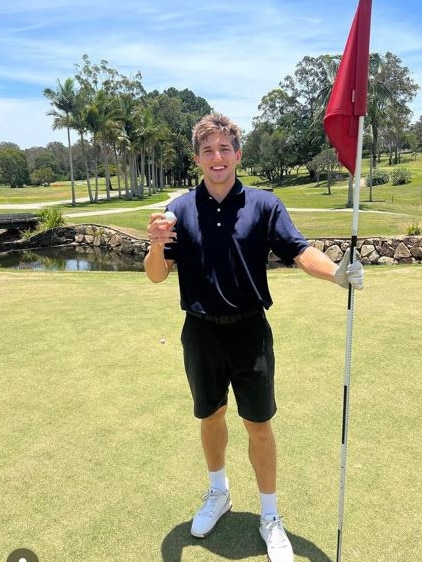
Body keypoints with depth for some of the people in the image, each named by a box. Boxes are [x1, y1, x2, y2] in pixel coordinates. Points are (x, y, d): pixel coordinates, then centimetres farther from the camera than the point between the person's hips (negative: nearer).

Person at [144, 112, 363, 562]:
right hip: (201, 333, 2)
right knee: (210, 417, 19)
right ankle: (218, 494, 46)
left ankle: (270, 517, 31)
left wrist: (337, 272, -32)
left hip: (250, 331, -1)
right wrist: (157, 245, -25)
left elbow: (300, 252, -12)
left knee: (258, 425, 9)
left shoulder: (264, 204, -4)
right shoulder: (181, 209, -1)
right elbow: (156, 276, -4)